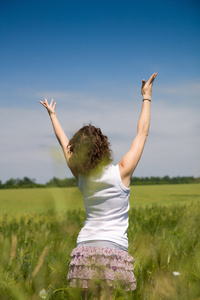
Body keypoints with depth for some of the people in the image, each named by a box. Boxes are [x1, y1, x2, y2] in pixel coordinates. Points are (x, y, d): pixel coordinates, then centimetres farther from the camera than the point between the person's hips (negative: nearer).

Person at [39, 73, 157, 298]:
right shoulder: (121, 173, -7)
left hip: (85, 249, 4)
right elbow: (142, 132, 3)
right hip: (113, 248, -4)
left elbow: (63, 141, 20)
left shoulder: (80, 176, 3)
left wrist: (52, 114, 34)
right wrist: (147, 96, 12)